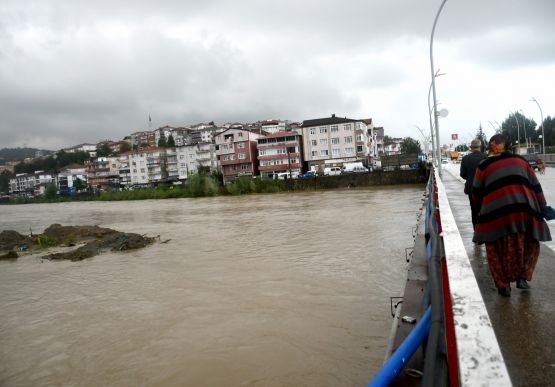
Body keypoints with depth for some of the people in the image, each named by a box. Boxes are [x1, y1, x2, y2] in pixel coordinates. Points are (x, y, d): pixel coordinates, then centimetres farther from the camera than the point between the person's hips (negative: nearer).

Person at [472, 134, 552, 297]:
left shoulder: (484, 166, 11)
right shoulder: (520, 160, 16)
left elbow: (477, 193, 14)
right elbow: (535, 186, 17)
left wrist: (480, 209, 30)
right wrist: (542, 208, 22)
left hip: (495, 212, -2)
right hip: (523, 208, 2)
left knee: (497, 249, 12)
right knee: (528, 244, 23)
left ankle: (503, 284, 12)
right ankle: (522, 277, 14)